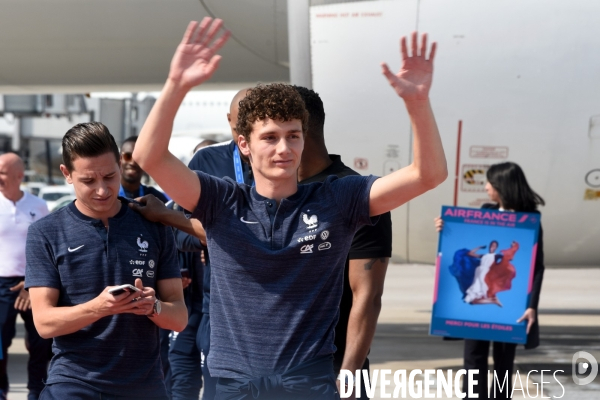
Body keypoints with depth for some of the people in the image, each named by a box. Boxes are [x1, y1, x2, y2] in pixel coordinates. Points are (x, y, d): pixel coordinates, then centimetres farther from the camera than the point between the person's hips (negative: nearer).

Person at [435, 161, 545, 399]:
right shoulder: (486, 212, 8)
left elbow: (537, 266, -9)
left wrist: (532, 305, -17)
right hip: (478, 295, 4)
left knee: (504, 360, 6)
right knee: (474, 357, 0)